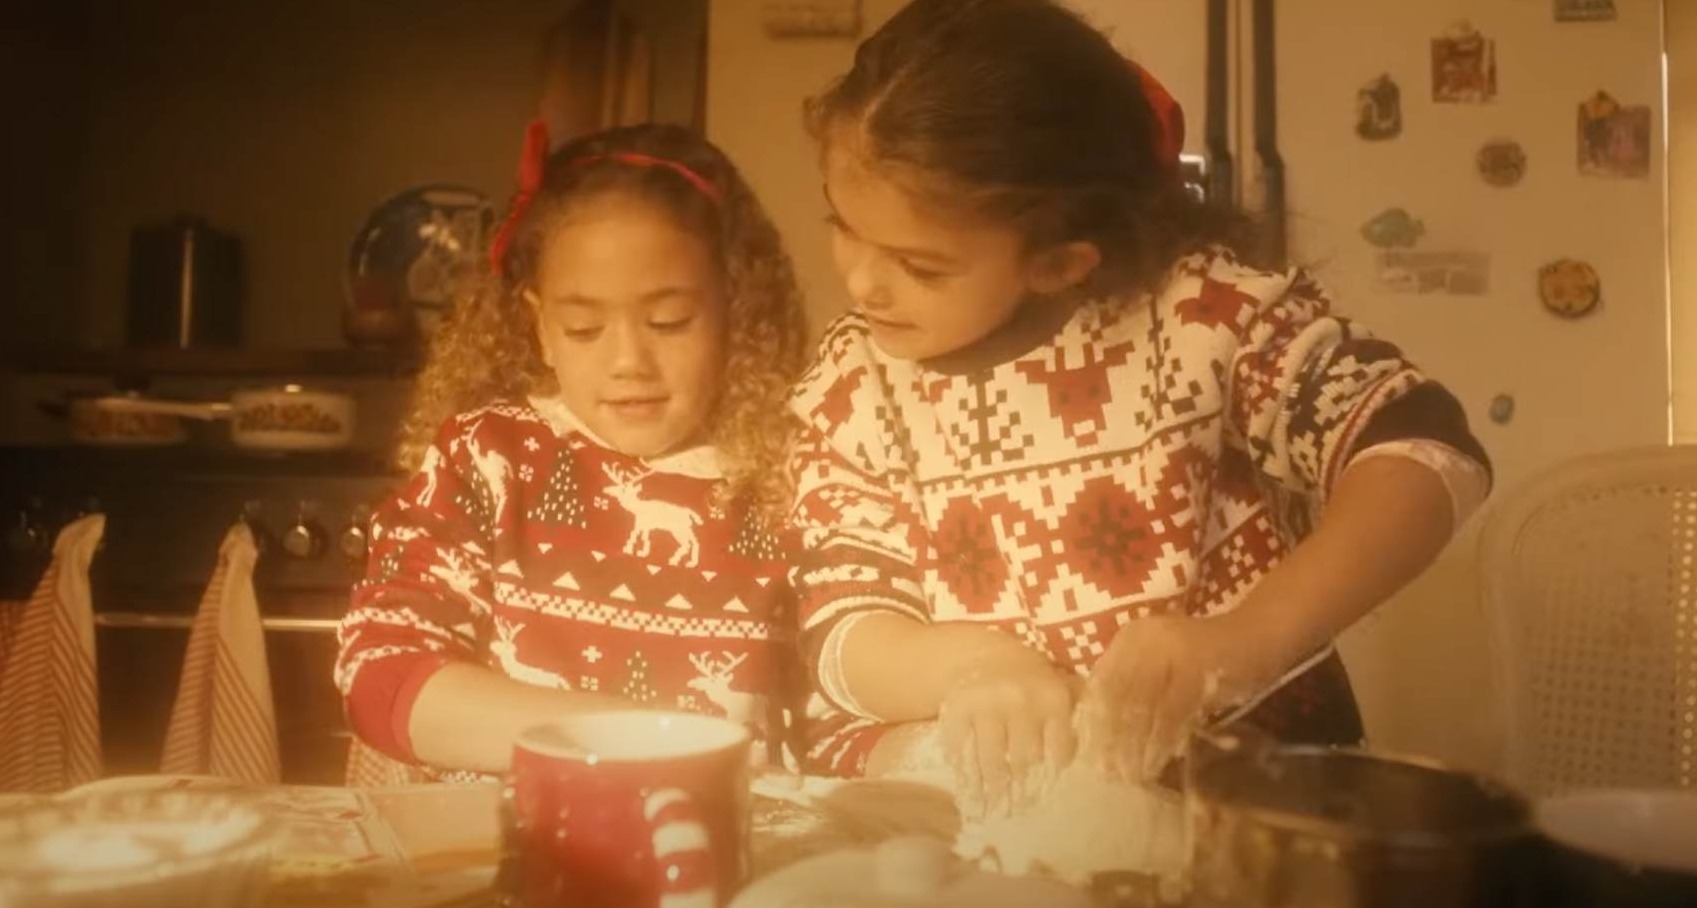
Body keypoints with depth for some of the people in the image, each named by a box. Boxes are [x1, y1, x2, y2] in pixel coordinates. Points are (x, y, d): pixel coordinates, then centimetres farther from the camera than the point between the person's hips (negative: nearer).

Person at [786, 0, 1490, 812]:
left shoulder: (1202, 306, -13)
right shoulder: (851, 380, -4)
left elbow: (1426, 452, -20)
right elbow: (840, 635, -6)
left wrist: (1247, 637, -36)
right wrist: (964, 664, -29)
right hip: (956, 787, 1)